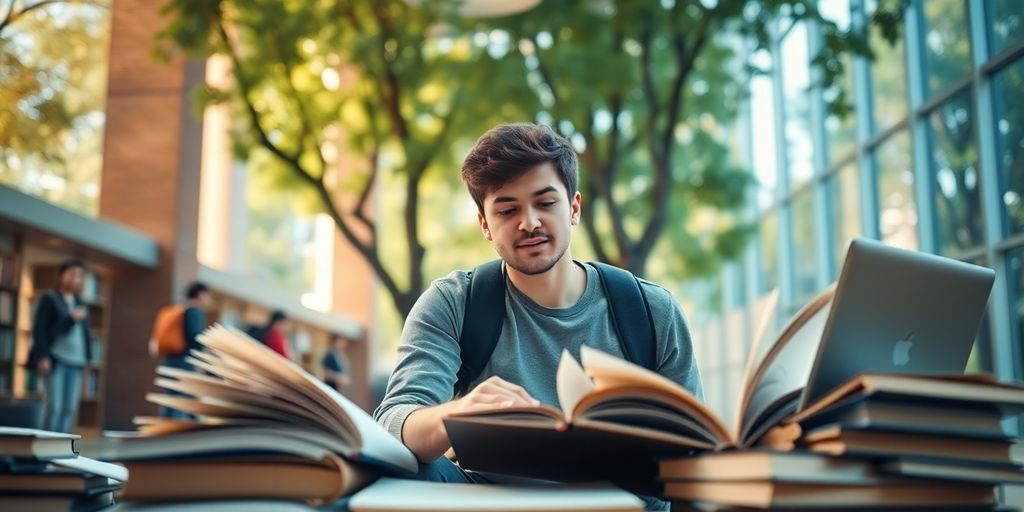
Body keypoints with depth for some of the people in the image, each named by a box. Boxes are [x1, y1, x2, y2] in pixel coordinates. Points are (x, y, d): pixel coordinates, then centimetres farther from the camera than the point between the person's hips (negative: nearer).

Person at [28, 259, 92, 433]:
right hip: (56, 359, -5)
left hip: (75, 361, 5)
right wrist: (43, 356, -14)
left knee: (70, 408, 2)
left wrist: (87, 357, 8)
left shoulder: (80, 304, 17)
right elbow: (39, 328, -5)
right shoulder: (49, 299, 2)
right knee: (54, 406, -9)